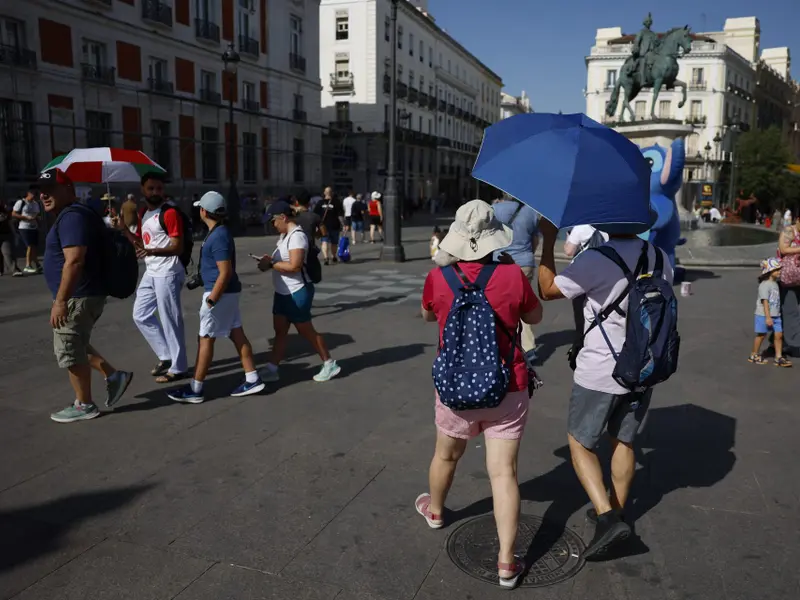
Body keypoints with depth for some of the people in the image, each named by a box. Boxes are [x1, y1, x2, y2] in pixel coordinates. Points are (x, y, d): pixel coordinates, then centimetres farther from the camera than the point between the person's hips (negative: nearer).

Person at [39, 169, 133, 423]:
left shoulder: (71, 216, -18)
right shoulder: (70, 215, 17)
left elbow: (74, 261, -26)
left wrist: (60, 301, -25)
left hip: (78, 297, -11)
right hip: (82, 296, 11)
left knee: (69, 351, 1)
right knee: (76, 346, 21)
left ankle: (84, 405, 14)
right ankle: (113, 375, 24)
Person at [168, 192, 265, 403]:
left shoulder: (219, 236, -21)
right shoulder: (219, 232, 10)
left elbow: (226, 273, -24)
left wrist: (210, 300, -21)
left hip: (220, 293, -10)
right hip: (227, 292, 10)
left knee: (205, 340, -2)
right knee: (237, 335, 11)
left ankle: (195, 390, 7)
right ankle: (252, 380, 16)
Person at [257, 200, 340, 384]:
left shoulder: (297, 236, -21)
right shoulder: (285, 235, 10)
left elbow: (294, 266, -29)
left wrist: (271, 264, -20)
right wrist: (269, 260, 0)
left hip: (297, 293, -9)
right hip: (283, 292, 9)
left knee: (306, 331, 3)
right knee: (280, 331, 10)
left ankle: (330, 365, 18)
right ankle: (271, 369, 15)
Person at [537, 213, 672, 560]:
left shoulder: (596, 260, -20)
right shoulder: (659, 257, -1)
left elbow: (548, 290, -10)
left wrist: (548, 241, -4)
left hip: (600, 371, -6)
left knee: (580, 443, 9)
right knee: (624, 441, 20)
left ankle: (607, 516, -3)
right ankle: (616, 511, 33)